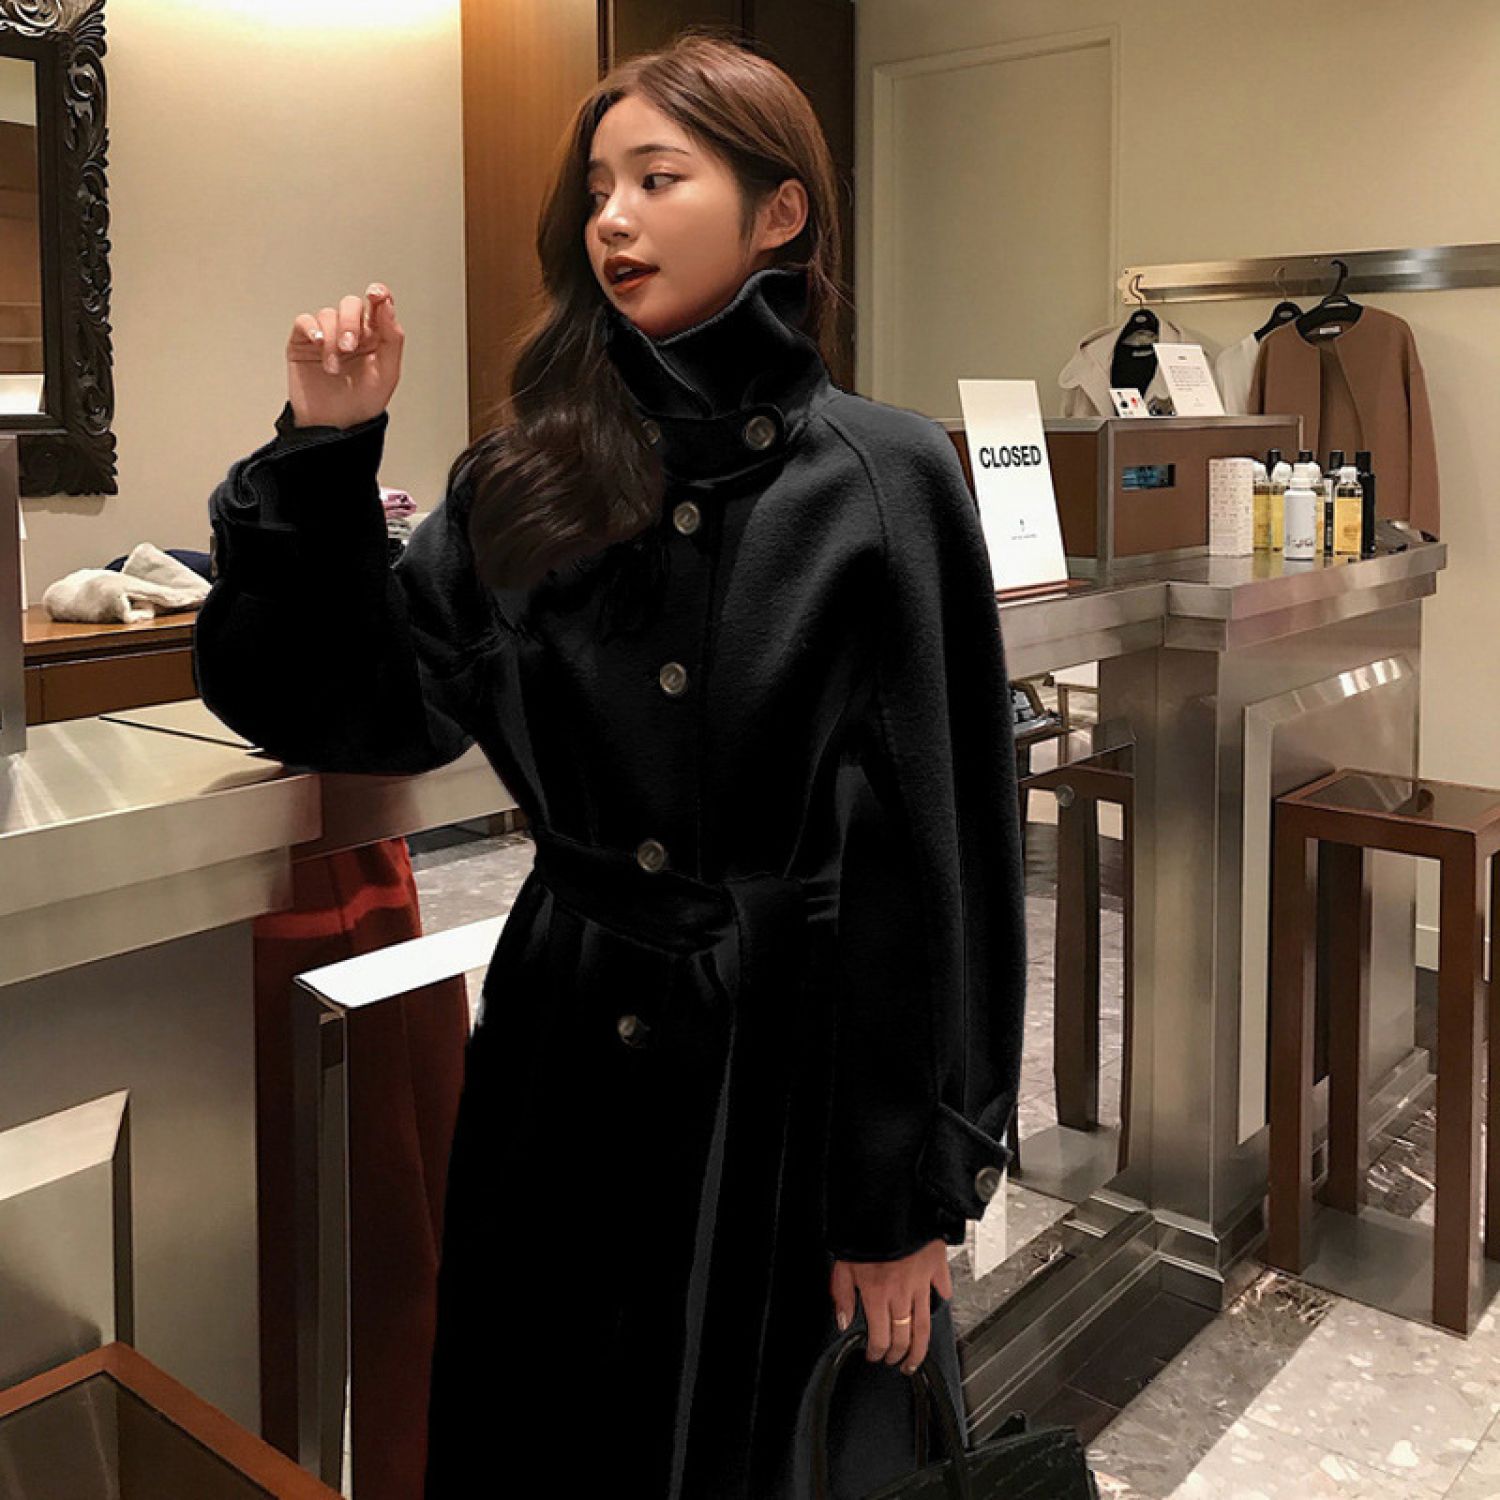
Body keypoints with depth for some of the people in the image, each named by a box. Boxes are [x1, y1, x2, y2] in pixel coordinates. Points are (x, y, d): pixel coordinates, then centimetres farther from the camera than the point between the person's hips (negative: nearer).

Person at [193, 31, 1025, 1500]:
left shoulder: (884, 481, -9)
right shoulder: (525, 482, 1)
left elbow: (939, 852, -10)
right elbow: (353, 716, 3)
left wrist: (913, 1196, -9)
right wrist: (326, 454, -7)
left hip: (796, 1074, -3)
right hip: (565, 1065, 4)